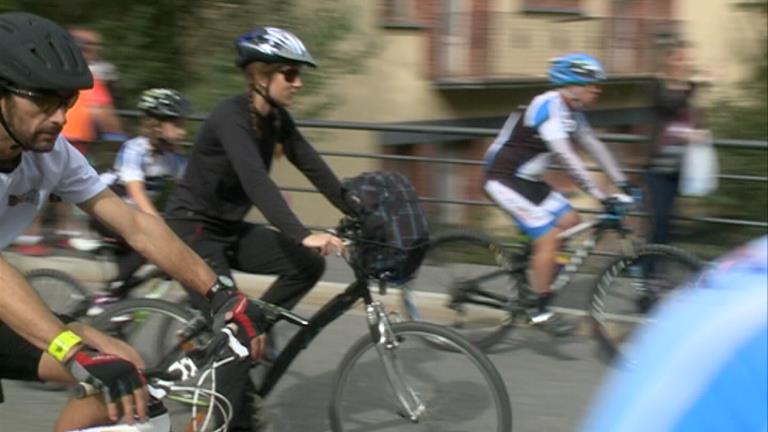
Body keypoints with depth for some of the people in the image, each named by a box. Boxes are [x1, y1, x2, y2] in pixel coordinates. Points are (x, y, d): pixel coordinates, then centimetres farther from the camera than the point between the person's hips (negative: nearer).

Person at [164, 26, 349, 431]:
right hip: (191, 229, -8)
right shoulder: (232, 117, -25)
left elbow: (315, 169, 1)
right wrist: (303, 235, -50)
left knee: (308, 263, -8)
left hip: (229, 228, 8)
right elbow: (256, 181, -38)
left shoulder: (276, 119, 1)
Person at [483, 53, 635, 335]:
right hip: (504, 179, -10)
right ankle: (539, 311, -5)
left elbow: (593, 145, 12)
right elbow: (567, 157, -31)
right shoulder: (548, 106, -23)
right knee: (549, 236, -14)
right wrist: (599, 196, -33)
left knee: (569, 221, 6)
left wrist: (622, 183, 7)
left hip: (527, 180, 10)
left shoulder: (571, 110, 6)